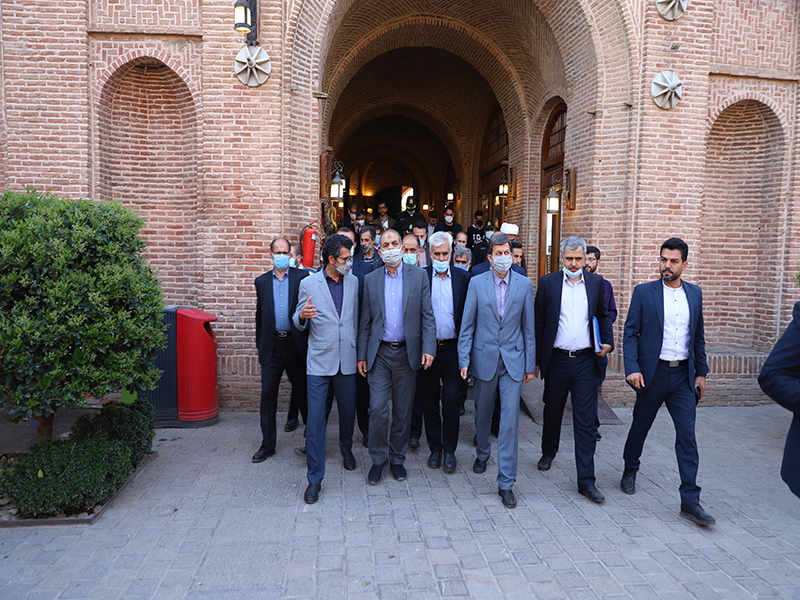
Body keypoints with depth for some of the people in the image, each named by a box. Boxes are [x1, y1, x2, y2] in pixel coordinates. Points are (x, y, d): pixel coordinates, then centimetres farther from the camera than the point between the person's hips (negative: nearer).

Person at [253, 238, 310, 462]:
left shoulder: (302, 277, 0)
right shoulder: (262, 281, 10)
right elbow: (260, 314, 14)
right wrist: (259, 345, 14)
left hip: (295, 343, -2)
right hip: (271, 346, 2)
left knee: (303, 391, 8)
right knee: (268, 395, 4)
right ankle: (267, 444, 16)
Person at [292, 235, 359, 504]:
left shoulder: (353, 282, 8)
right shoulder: (308, 284, -2)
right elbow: (299, 323, 3)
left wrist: (359, 352, 11)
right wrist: (301, 316, -21)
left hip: (347, 360, 3)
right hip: (319, 360, -3)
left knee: (348, 410, 15)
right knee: (315, 417, -4)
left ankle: (346, 448, 45)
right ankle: (315, 478, 6)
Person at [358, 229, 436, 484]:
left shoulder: (418, 276, 2)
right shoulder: (370, 279, 6)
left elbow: (427, 316, 0)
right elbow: (365, 321, 8)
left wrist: (429, 348, -10)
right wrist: (362, 356, 6)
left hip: (407, 353, 0)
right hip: (379, 354, 0)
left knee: (403, 411, 9)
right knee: (377, 409, -3)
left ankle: (397, 459, 25)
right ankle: (378, 460, 15)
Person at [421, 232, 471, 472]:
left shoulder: (462, 278, 3)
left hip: (452, 347, 0)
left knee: (451, 401, 0)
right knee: (430, 401, 10)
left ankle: (449, 450, 16)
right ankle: (435, 448, 25)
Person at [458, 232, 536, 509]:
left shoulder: (524, 284, 0)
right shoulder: (476, 283, -1)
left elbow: (528, 327, 3)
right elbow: (467, 325, 0)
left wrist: (530, 364, 2)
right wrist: (464, 359, -5)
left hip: (513, 360, 0)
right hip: (484, 358, 1)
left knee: (510, 420, -5)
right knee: (483, 413, 17)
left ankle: (506, 483, 3)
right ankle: (483, 452, 46)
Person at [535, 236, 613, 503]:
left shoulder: (596, 282, 5)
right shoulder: (548, 283, 0)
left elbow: (603, 315, 17)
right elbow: (538, 323, 2)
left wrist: (607, 342, 2)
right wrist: (536, 360, 2)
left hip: (586, 361, 1)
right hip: (557, 360, 0)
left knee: (586, 420, -1)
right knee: (552, 411, 16)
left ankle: (586, 480, 5)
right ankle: (548, 452, 42)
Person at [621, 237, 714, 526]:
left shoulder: (695, 293, 7)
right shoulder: (644, 292, -4)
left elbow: (698, 336, 14)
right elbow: (630, 333, -6)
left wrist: (701, 372, 12)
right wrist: (632, 368, -17)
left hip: (683, 376, 2)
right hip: (653, 373, -2)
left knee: (687, 435, -2)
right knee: (640, 426, 13)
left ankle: (690, 501, 3)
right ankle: (630, 470, 38)